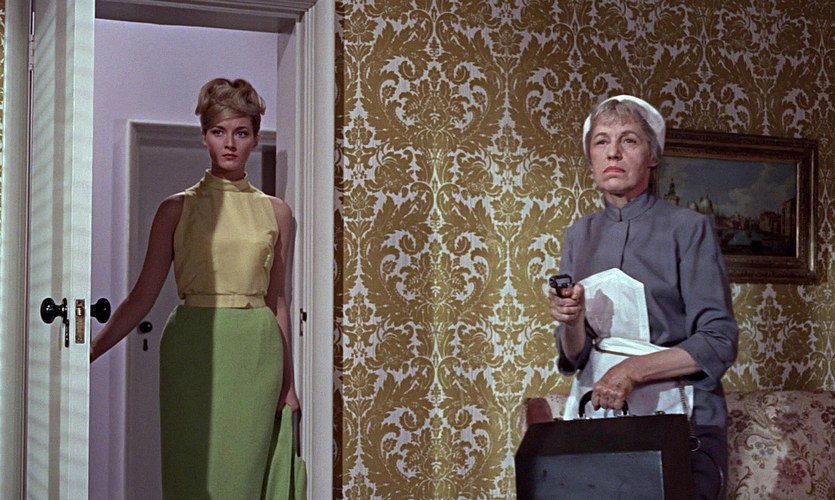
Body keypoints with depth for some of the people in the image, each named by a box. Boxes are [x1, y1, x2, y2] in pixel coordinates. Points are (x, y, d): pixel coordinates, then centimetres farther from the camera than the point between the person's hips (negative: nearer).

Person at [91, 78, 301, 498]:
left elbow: (277, 301, 12)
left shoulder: (275, 212, 9)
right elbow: (143, 296, 1)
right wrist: (90, 352, -9)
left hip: (256, 353, 2)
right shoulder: (177, 208, 4)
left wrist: (288, 382, 11)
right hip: (194, 350, -1)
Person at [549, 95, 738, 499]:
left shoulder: (688, 228, -5)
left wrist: (632, 370, -19)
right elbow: (573, 359, 7)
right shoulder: (579, 235, 8)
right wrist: (571, 323, -14)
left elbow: (720, 343, -9)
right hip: (603, 417, 3)